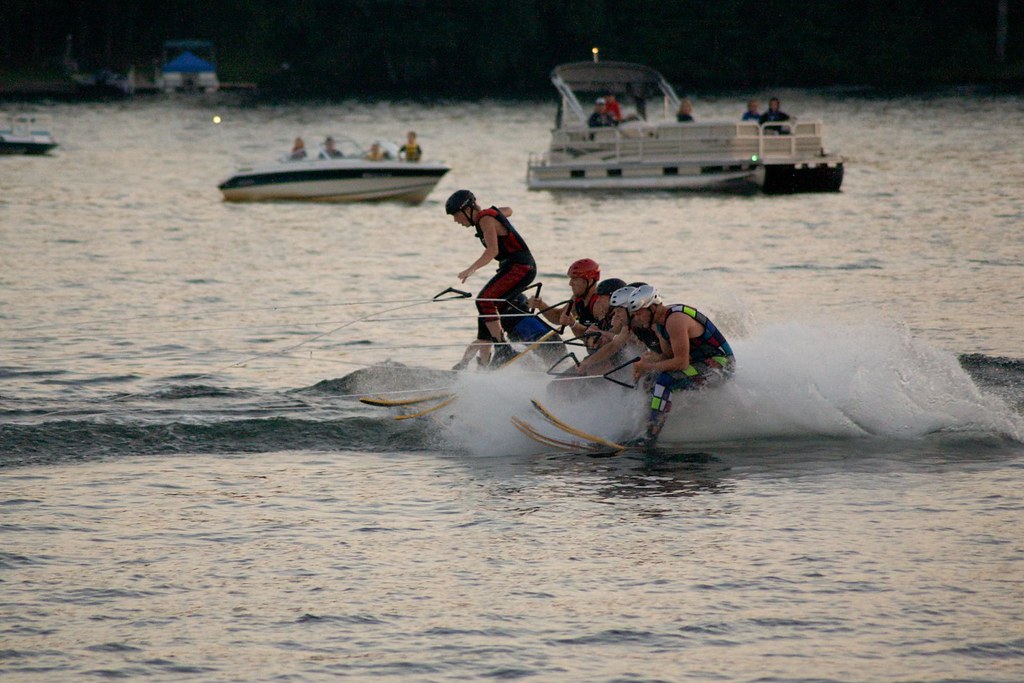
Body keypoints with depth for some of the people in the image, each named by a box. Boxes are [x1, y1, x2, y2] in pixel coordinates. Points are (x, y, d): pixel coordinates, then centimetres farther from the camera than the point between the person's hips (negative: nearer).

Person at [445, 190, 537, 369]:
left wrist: (472, 269, -38)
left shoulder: (486, 219, -14)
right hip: (513, 268, 11)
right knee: (487, 310, 7)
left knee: (484, 301, -25)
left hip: (520, 267, -11)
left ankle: (502, 349, -28)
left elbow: (493, 250, -28)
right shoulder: (489, 214, 14)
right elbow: (508, 211, 37)